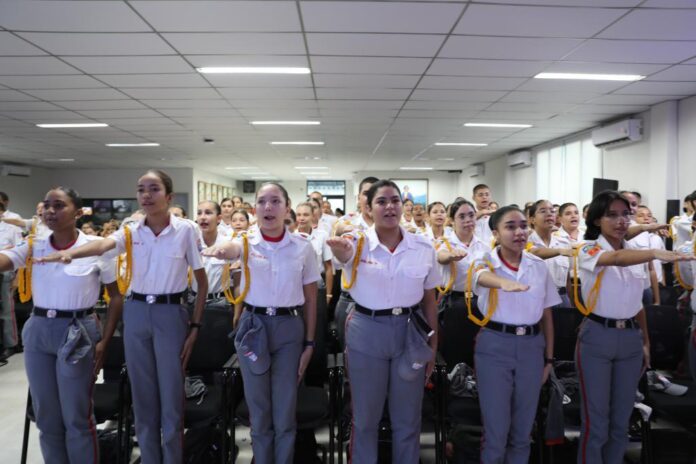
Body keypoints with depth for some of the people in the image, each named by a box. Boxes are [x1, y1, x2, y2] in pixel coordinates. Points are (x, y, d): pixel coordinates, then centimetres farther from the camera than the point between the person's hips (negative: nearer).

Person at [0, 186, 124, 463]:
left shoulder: (97, 246, -7)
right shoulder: (33, 246, 4)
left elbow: (116, 297, -4)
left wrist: (104, 342, -8)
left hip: (78, 332, -4)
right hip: (38, 331, 4)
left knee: (77, 417, 5)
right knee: (45, 415, 16)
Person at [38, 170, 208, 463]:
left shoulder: (186, 230, -8)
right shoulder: (131, 232, 0)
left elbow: (202, 281, -3)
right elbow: (102, 245, -22)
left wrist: (195, 326, -6)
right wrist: (71, 253, -44)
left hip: (170, 314, -3)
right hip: (136, 313, 3)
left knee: (171, 396, 5)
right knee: (142, 395, 13)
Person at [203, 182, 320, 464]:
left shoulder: (303, 247, -2)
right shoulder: (247, 242, -3)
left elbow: (310, 299, 3)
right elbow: (231, 249, -30)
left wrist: (309, 343, 2)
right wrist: (219, 250, -54)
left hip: (289, 327, 0)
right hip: (253, 326, 1)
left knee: (285, 411, 8)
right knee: (258, 410, 12)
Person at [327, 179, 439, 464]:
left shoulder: (423, 247, -3)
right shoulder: (360, 243, -8)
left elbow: (429, 300, 5)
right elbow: (344, 252, -34)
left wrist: (433, 345, 7)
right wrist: (340, 246, -58)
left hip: (410, 332, 2)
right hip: (366, 332, -1)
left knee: (407, 418, 15)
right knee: (365, 416, 14)